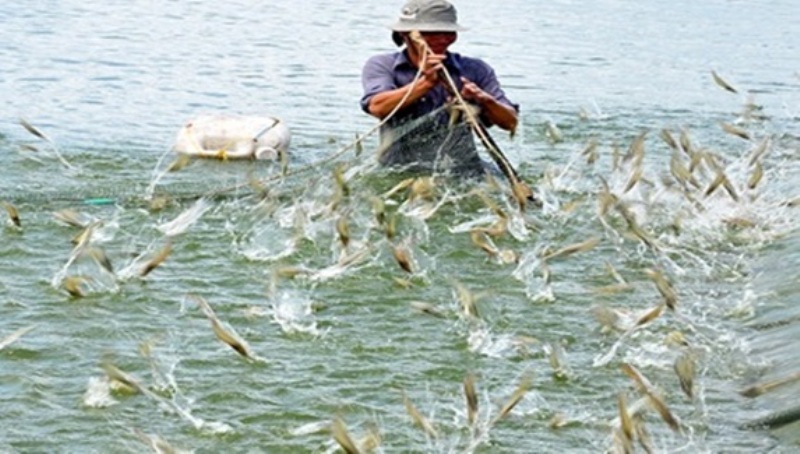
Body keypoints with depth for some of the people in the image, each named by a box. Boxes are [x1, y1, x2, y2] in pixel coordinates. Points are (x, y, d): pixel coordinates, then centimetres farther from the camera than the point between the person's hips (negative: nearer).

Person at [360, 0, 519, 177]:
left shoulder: (475, 70, 9)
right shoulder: (381, 65, 5)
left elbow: (510, 122, 3)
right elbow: (377, 107, -15)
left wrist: (485, 101, -19)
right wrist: (426, 82, -23)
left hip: (462, 172, 0)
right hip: (400, 172, 0)